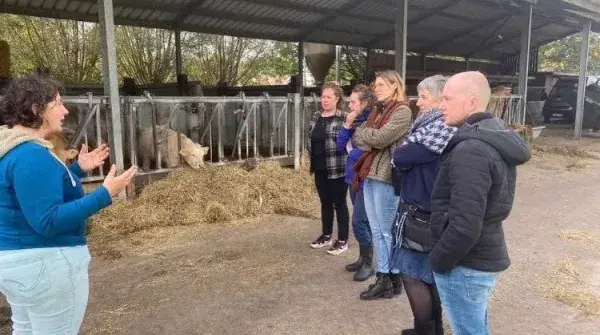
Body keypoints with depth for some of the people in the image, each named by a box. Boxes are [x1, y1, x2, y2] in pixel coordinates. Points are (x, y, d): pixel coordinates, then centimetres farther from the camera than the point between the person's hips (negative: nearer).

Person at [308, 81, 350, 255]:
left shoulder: (344, 118, -12)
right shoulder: (315, 117, 10)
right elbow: (310, 140, 18)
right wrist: (313, 159, 11)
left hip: (338, 169, -6)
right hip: (320, 168, 7)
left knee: (339, 203, 3)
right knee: (325, 202, 17)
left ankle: (343, 240, 15)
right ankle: (326, 235, 31)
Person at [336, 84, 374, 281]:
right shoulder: (355, 121, 8)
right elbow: (340, 145, 7)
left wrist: (351, 151, -6)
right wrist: (347, 125, -6)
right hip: (354, 177, 8)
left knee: (359, 222, -6)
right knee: (362, 221, 17)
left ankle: (368, 264, 9)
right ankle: (363, 258, 29)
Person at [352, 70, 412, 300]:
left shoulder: (402, 111, -7)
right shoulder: (377, 111, 17)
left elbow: (380, 138, -18)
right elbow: (357, 138, 11)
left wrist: (363, 132, 0)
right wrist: (370, 139, -9)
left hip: (386, 177, -8)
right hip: (369, 175, 8)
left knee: (387, 232, 2)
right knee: (376, 231, 12)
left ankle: (392, 281, 15)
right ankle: (383, 278, 23)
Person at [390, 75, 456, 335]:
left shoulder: (439, 128, -20)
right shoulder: (437, 124, 12)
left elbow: (400, 158, -20)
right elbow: (416, 159, 13)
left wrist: (401, 154, -1)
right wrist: (408, 156, -5)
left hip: (421, 212, -10)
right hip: (427, 209, 10)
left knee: (412, 272, 1)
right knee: (428, 271, 18)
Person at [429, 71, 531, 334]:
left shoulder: (471, 151, -25)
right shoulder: (496, 139, 7)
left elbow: (465, 225, -29)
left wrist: (438, 260, -14)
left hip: (465, 264, -9)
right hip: (486, 256, 9)